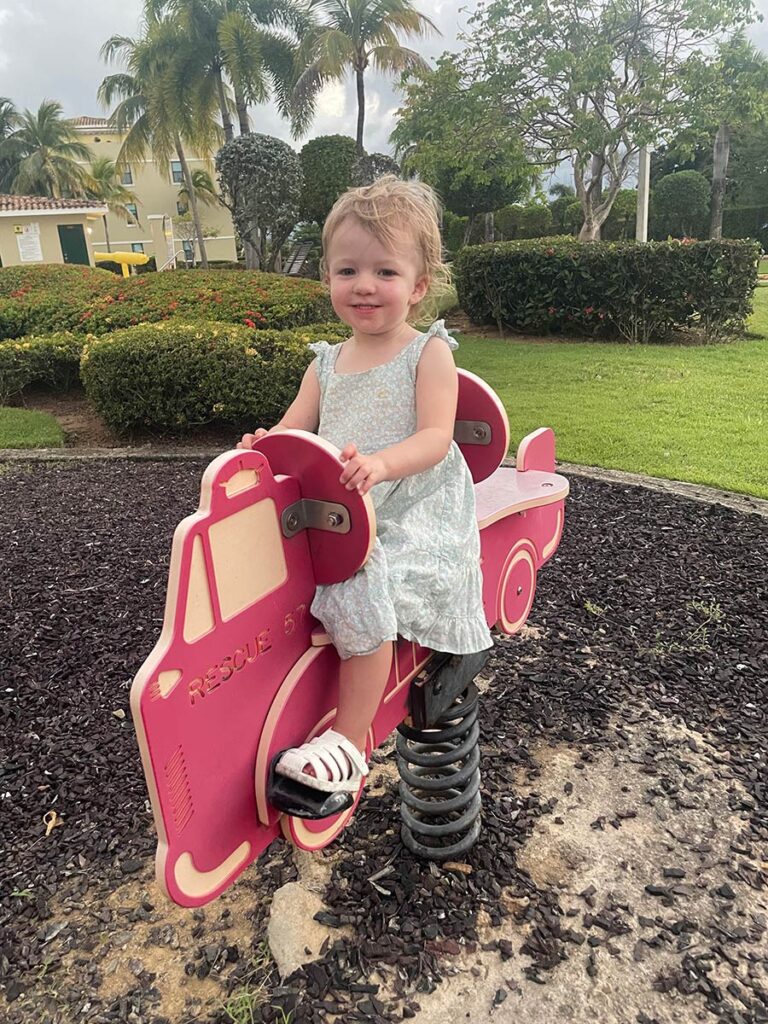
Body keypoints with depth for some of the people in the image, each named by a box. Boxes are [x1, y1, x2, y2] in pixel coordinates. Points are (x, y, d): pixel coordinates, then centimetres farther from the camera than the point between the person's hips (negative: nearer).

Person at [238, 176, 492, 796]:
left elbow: (435, 437, -14)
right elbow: (296, 429, 9)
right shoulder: (326, 363, 15)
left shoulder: (430, 353, -2)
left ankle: (348, 743, -15)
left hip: (411, 516, -6)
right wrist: (268, 443, -16)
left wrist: (380, 464, -34)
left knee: (361, 594, -29)